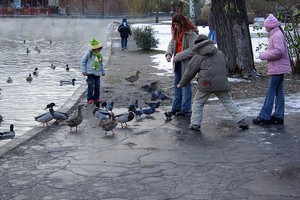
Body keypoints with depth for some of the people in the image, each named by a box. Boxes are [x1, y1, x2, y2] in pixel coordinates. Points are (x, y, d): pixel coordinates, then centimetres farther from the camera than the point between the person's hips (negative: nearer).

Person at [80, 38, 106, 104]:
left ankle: (96, 98, 19)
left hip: (97, 73, 5)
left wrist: (103, 71, 25)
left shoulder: (99, 55, 11)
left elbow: (101, 64, 24)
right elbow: (83, 61, -4)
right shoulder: (88, 53, -7)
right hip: (90, 72, -5)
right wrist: (83, 71, -8)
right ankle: (90, 99, 2)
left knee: (97, 86, 7)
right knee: (91, 86, -7)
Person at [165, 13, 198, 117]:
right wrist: (169, 53, -12)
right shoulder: (176, 32, 9)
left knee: (185, 85, -2)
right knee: (177, 84, 13)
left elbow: (192, 50, -23)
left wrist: (179, 56, -24)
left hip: (187, 63, -8)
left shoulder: (191, 34, -18)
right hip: (177, 62, 8)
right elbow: (172, 43, 6)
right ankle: (176, 107, 23)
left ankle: (186, 109, 4)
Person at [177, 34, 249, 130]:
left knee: (197, 102, 13)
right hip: (221, 83, 3)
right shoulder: (220, 54, 16)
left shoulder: (198, 57, 5)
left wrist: (181, 84, 19)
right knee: (229, 102, 11)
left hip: (206, 84, -3)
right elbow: (226, 67, 26)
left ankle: (195, 124, 9)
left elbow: (189, 73, 7)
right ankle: (241, 121, 7)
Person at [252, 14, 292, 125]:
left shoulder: (277, 35, -16)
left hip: (277, 69, -10)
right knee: (279, 92, 11)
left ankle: (264, 117, -4)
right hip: (278, 69, 10)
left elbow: (279, 51, -25)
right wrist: (265, 54, 9)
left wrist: (264, 56, -15)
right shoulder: (275, 35, 16)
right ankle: (278, 116, 16)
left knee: (270, 93, -7)